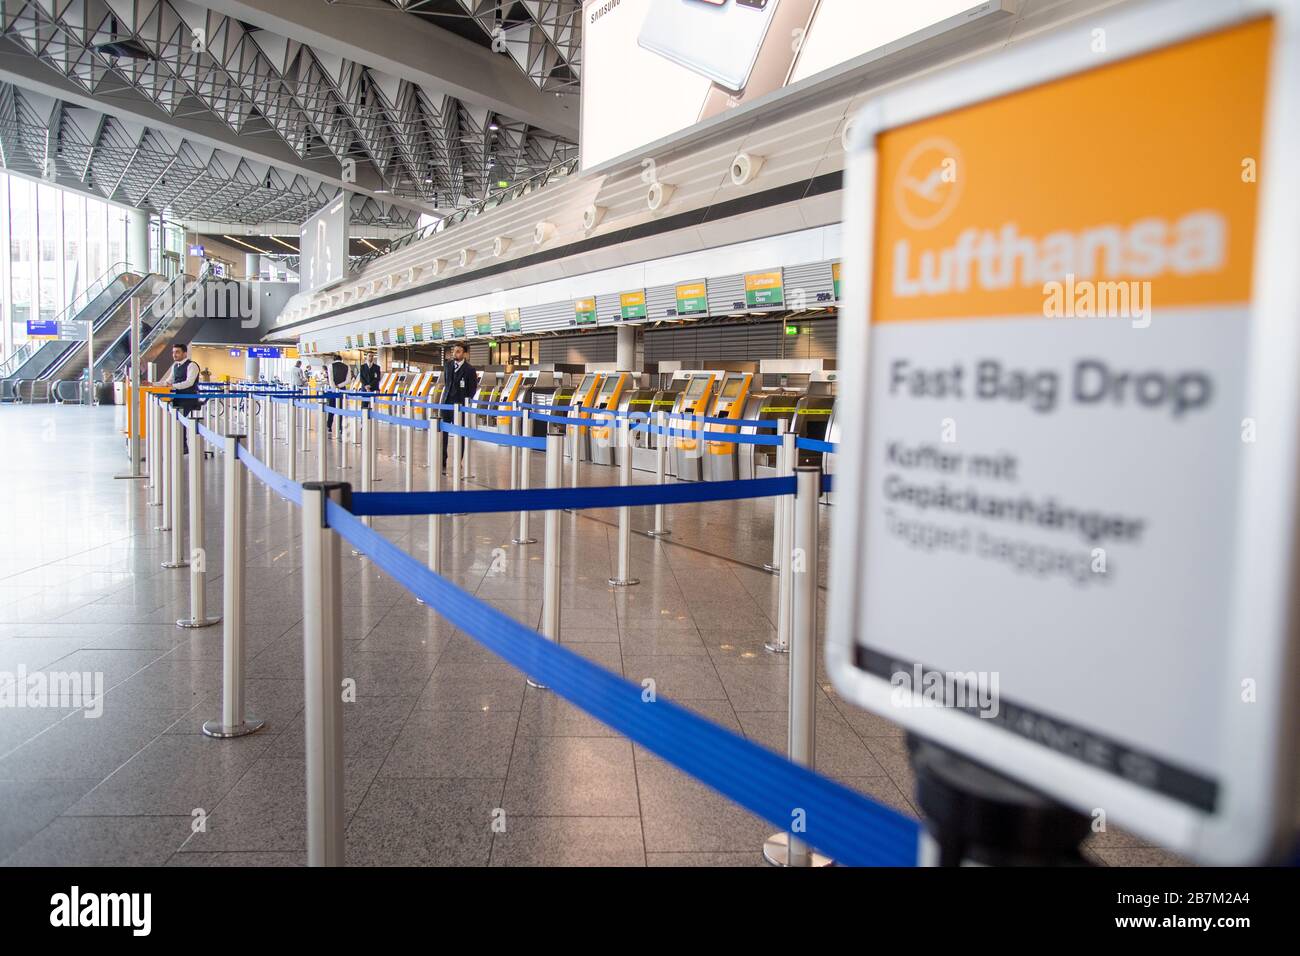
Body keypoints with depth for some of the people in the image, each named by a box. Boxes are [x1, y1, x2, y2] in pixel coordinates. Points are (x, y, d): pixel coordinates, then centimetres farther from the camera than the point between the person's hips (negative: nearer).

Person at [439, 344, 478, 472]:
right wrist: (444, 398, 15)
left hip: (459, 405, -5)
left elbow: (472, 389, -3)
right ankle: (442, 463, 7)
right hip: (446, 404, 5)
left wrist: (465, 402, -5)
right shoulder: (448, 366, 9)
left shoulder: (469, 369, -7)